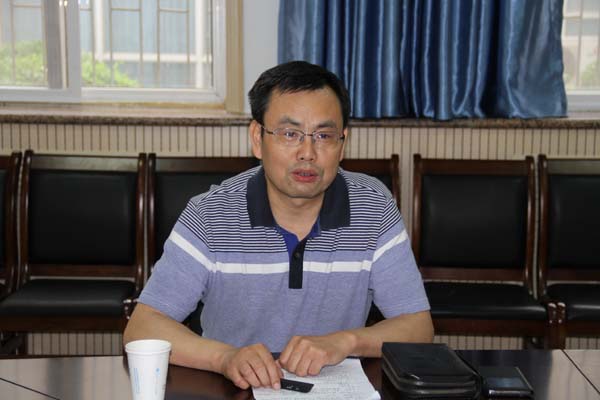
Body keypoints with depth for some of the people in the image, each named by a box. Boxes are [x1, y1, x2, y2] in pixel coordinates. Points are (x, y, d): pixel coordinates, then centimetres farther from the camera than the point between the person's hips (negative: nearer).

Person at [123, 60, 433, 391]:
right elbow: (140, 329, -13)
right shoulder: (209, 215, -9)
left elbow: (418, 327, -4)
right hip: (232, 391, 0)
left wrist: (344, 341, -22)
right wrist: (226, 357, -30)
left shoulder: (374, 207, -4)